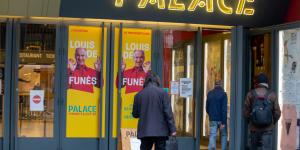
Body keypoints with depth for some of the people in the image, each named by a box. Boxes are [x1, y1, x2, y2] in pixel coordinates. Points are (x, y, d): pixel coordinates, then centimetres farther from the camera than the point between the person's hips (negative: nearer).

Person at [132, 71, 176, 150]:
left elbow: (135, 114, 11)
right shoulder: (162, 93, -4)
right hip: (160, 131, -2)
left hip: (144, 131, 2)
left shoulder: (139, 95, 4)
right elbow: (168, 112, -8)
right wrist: (172, 129, -5)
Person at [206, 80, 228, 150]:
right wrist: (223, 122, -16)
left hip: (213, 119, 3)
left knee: (212, 135, 0)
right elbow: (224, 109, -15)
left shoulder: (209, 93, 4)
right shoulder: (223, 94, -10)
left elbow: (207, 107, 12)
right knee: (224, 135, 14)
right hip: (221, 119, -3)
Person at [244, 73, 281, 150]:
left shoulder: (251, 94, -2)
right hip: (267, 128, -1)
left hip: (254, 127, 1)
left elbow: (246, 111, -1)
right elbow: (277, 112, -2)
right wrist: (273, 123, 15)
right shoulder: (272, 95, -3)